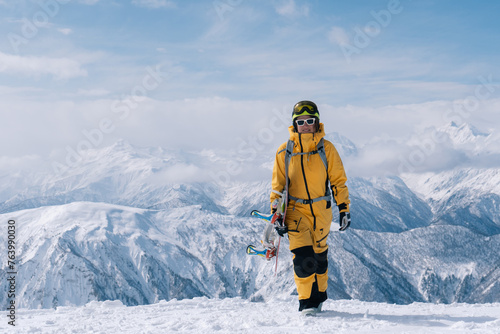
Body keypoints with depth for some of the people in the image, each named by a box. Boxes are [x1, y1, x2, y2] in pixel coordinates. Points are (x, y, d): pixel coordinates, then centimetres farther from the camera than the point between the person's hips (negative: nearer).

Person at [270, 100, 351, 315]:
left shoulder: (326, 149, 0)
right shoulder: (284, 152, 0)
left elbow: (338, 181, 5)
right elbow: (277, 186, 5)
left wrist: (344, 209, 0)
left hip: (321, 210, 1)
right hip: (296, 210, -1)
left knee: (319, 255, 12)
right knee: (303, 257, -14)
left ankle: (318, 297, 30)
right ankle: (307, 302, -2)